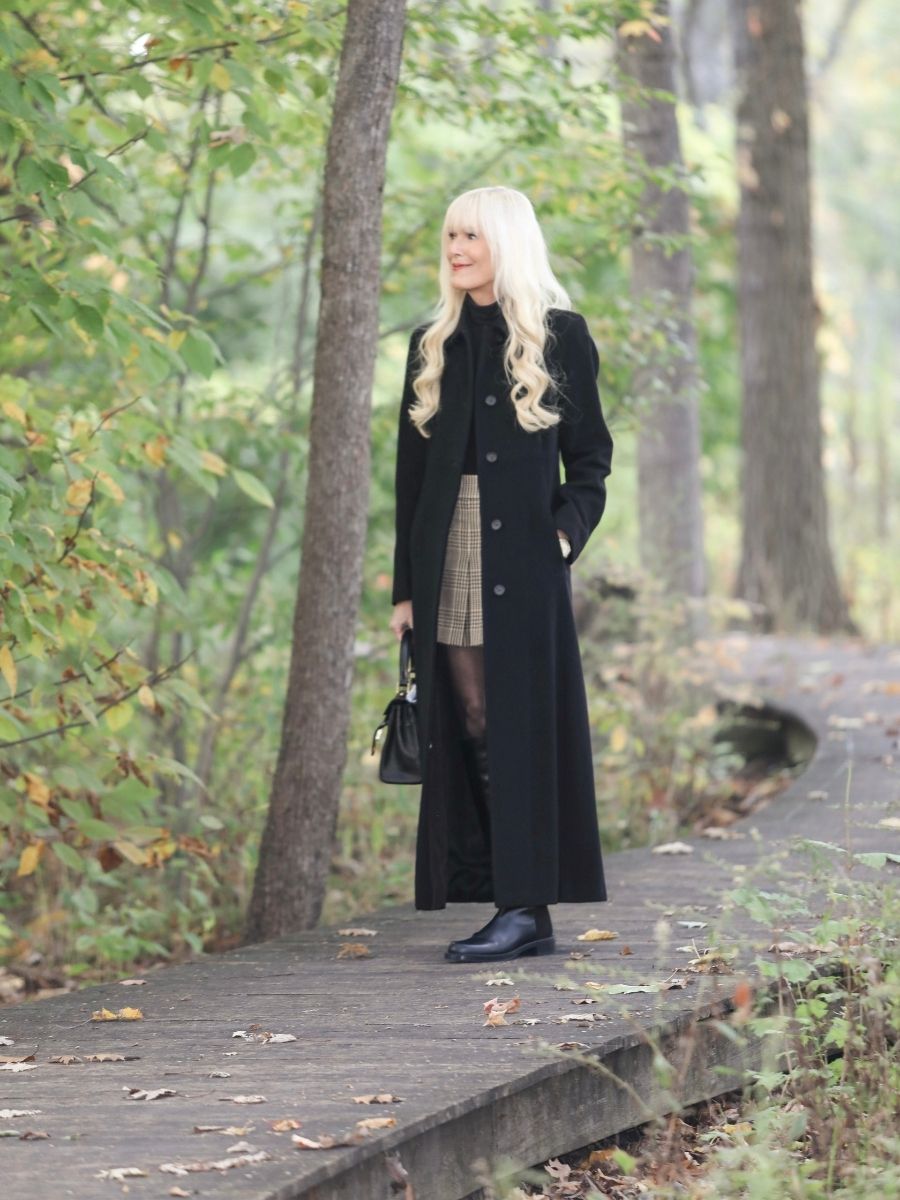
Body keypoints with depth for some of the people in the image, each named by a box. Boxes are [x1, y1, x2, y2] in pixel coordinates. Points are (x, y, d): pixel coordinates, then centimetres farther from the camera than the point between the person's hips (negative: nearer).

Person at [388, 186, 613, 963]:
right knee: (468, 725, 1)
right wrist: (406, 586, 9)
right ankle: (520, 911, 5)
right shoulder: (434, 344, 13)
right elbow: (411, 468, 13)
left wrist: (568, 530, -13)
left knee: (522, 723, -7)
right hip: (449, 557, 4)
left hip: (524, 557, -4)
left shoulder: (559, 336, 2)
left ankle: (527, 903, -7)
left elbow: (591, 453, 4)